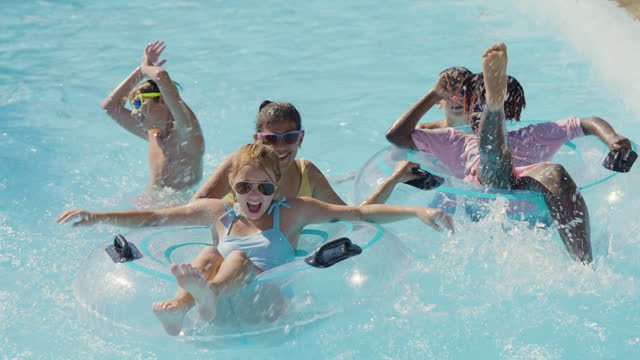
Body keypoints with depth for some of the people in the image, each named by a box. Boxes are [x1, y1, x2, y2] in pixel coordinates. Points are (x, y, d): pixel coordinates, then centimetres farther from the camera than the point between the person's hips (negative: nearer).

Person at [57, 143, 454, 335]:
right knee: (211, 255, -20)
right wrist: (93, 217, 10)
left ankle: (209, 299, -60)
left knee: (238, 257, -25)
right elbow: (153, 217, 15)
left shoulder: (290, 212, 9)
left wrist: (418, 212, -7)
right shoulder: (218, 211, 16)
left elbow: (357, 212, 2)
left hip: (272, 301, -2)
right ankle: (180, 308, -49)